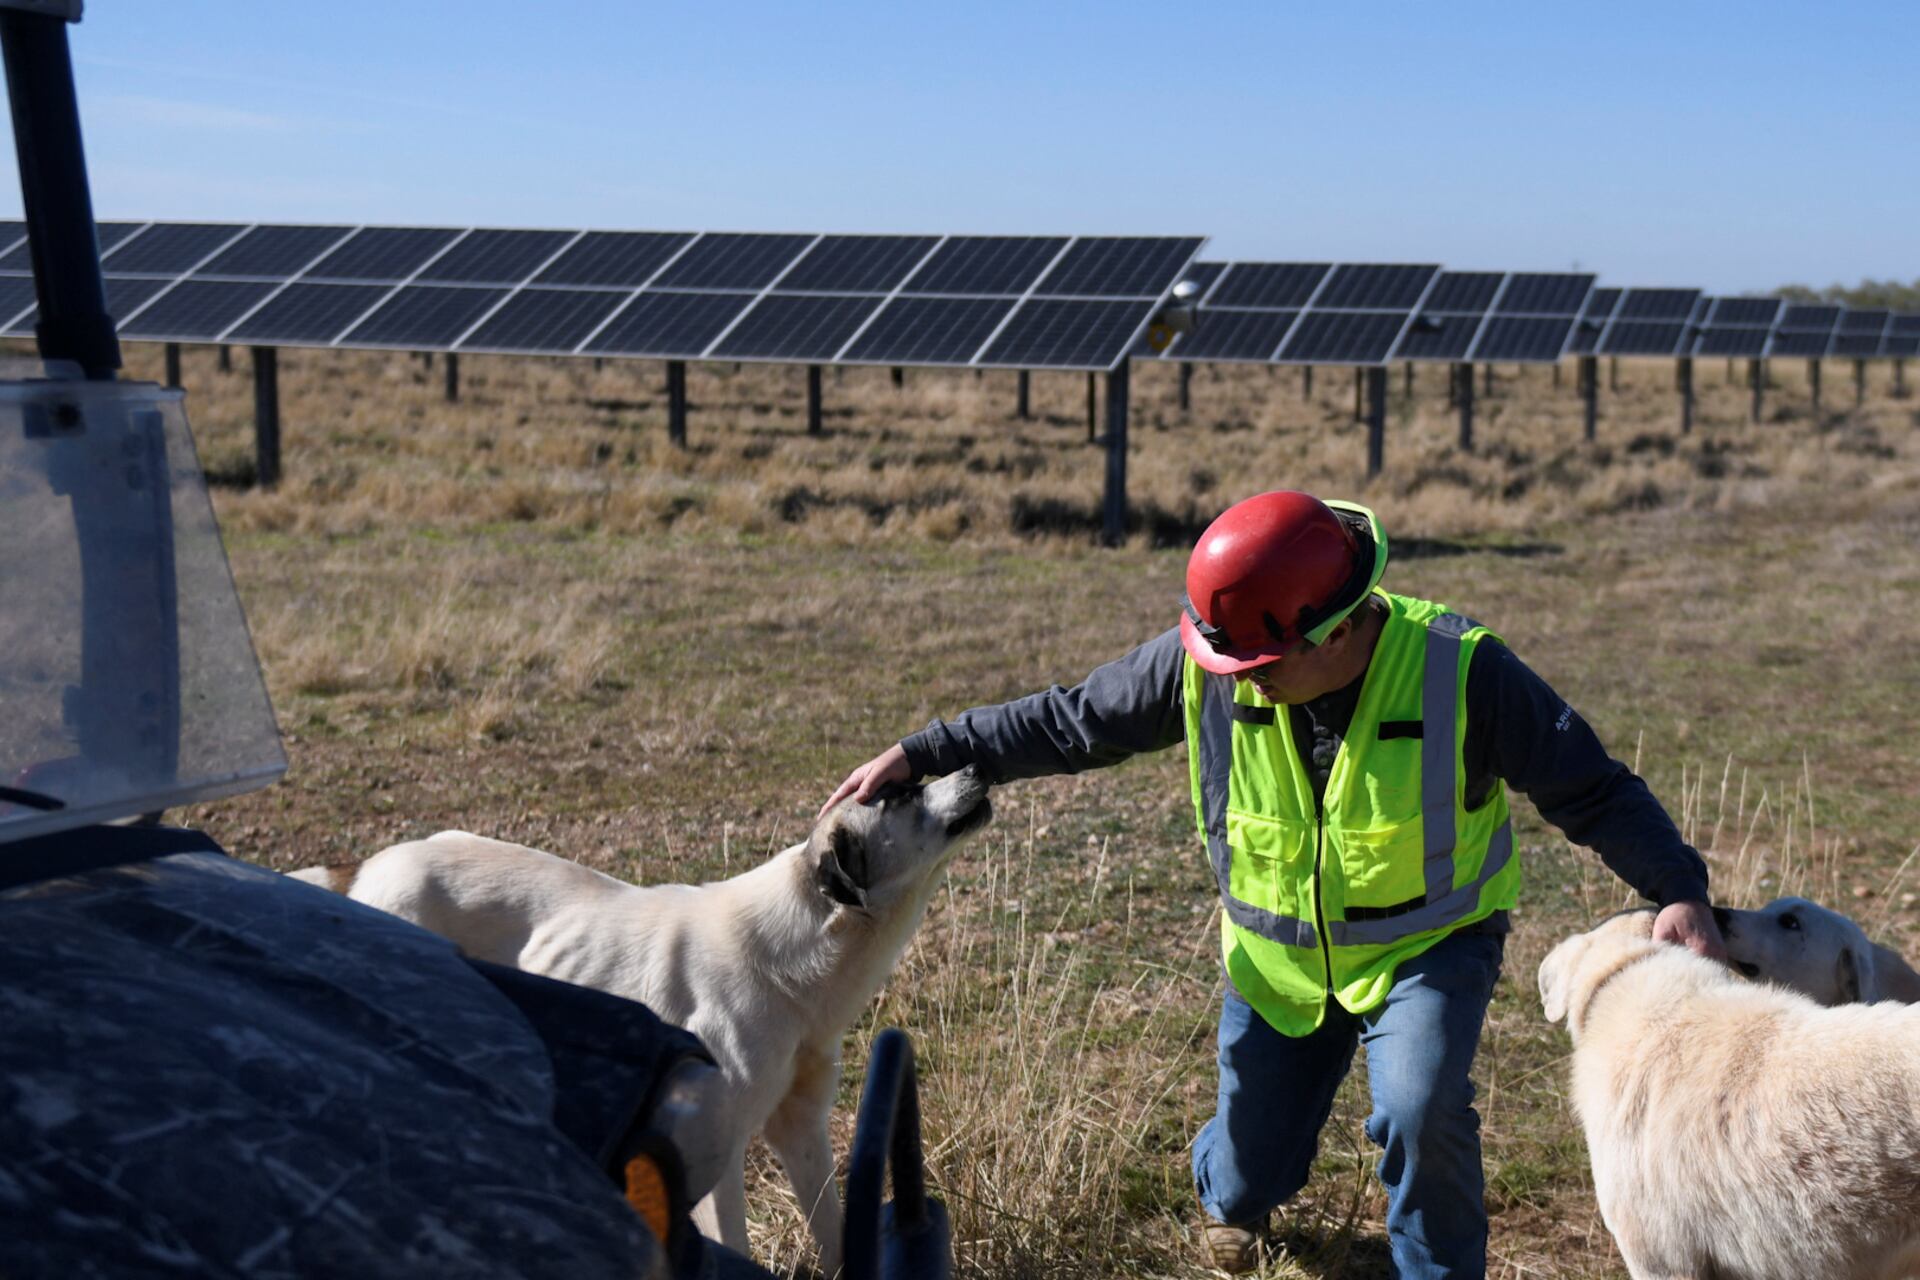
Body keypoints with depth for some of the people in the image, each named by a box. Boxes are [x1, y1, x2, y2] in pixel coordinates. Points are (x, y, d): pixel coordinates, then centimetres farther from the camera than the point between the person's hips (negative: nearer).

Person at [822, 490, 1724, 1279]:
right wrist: (924, 753, -11)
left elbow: (1591, 788, -18)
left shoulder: (1459, 672, -26)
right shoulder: (1204, 665, -20)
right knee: (1246, 1186, 12)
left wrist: (1677, 889, -32)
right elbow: (1069, 722, -8)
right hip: (1277, 956, 3)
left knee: (1420, 1113, -31)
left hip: (1428, 945, -2)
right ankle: (1226, 1194, 53)